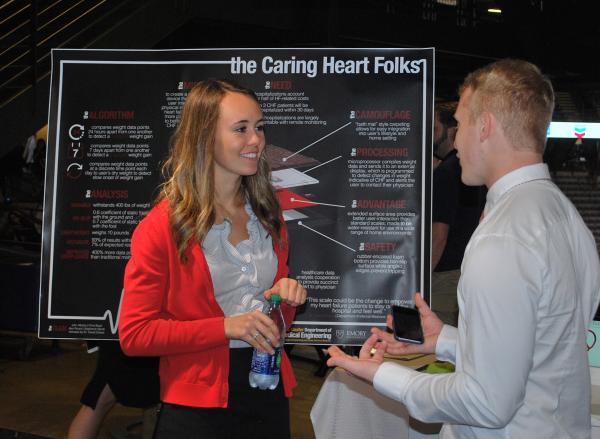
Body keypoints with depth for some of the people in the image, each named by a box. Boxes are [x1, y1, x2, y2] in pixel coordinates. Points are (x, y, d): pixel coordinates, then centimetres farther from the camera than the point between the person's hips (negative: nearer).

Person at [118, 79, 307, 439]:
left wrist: (287, 296, -6)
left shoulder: (268, 216, 6)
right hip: (198, 405, -5)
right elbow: (134, 333, -13)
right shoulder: (163, 224, -11)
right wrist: (225, 327, -21)